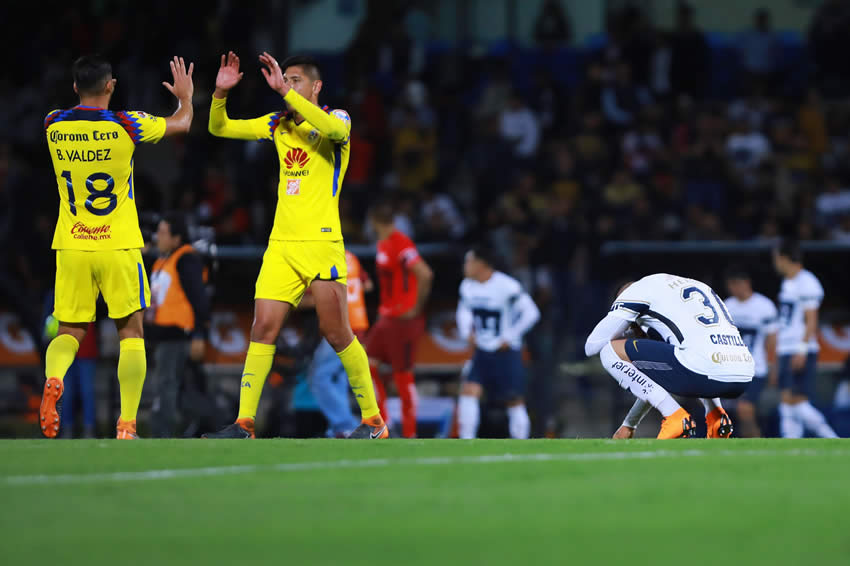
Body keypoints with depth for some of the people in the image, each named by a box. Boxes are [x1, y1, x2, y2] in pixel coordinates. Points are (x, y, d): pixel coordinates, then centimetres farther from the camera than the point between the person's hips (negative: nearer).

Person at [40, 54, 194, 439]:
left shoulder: (54, 126, 0)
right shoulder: (124, 125, -8)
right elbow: (181, 124, 9)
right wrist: (185, 96, 29)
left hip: (71, 247, 2)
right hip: (118, 246, -2)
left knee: (69, 332, 9)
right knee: (131, 332, 8)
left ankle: (53, 379, -24)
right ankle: (127, 425, -1)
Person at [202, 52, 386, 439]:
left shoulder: (335, 118, -2)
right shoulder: (278, 125, 14)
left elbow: (333, 128, -28)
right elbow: (219, 128, 16)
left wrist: (284, 91, -30)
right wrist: (221, 93, -3)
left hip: (321, 243, -5)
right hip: (281, 244, 5)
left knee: (336, 333, -4)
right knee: (263, 330, -2)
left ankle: (373, 420, 7)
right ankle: (244, 423, -2)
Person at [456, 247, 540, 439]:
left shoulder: (507, 286, -19)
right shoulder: (467, 286, 1)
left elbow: (531, 313, -16)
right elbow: (464, 310, 21)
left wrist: (509, 337, -15)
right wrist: (467, 330, 3)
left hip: (506, 352, -5)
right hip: (482, 352, 5)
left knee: (515, 401, 4)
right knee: (469, 391, -12)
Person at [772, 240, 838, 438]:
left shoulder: (806, 283, -12)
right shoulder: (787, 283, 17)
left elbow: (811, 321, -16)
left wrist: (802, 350, -21)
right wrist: (779, 351, 21)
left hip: (802, 353, -9)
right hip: (786, 351, 9)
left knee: (798, 402, -11)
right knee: (787, 401, 4)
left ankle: (833, 441, -3)